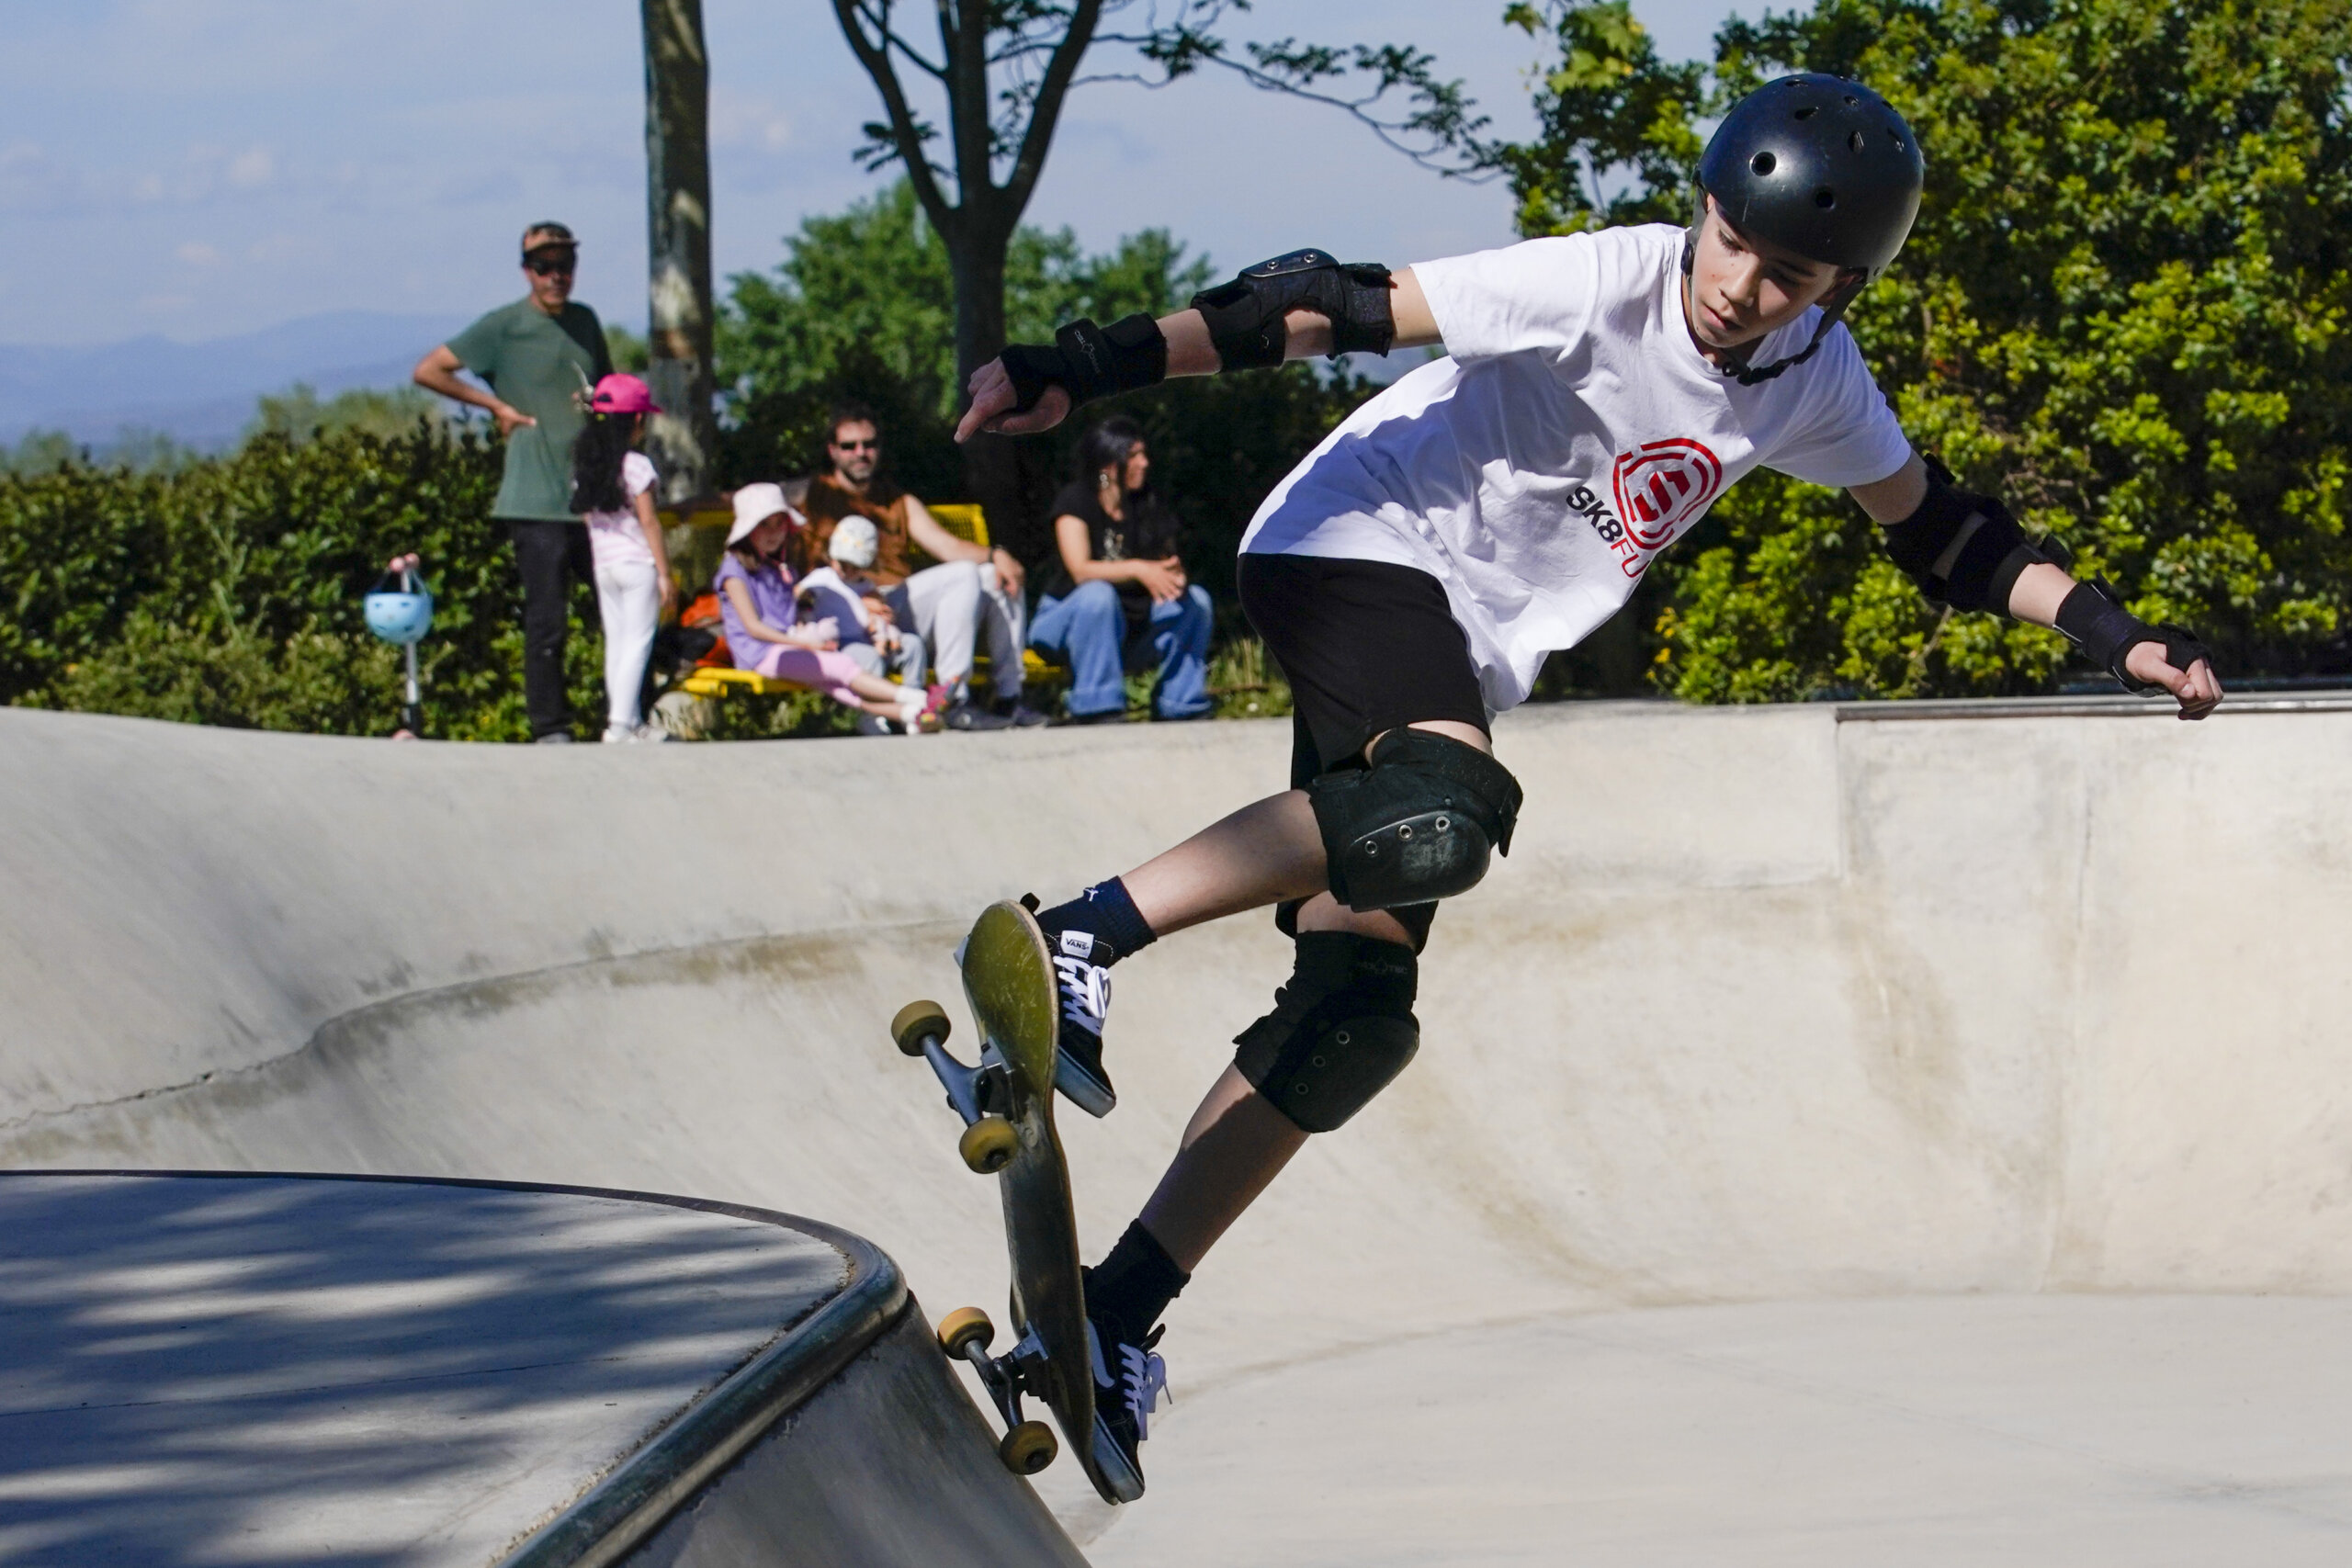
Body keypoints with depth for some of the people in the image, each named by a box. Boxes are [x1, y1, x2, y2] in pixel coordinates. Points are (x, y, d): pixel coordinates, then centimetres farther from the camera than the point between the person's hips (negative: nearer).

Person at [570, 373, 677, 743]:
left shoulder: (584, 467, 5)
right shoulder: (636, 465, -12)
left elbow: (586, 517, 9)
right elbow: (648, 522, -12)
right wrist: (665, 574, -8)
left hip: (603, 564, 6)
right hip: (637, 563, -6)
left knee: (615, 642, 10)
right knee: (637, 642, -4)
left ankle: (629, 721, 13)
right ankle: (621, 722, -11)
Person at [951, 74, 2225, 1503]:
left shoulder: (1812, 381, 0)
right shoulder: (1608, 285, -20)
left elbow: (1940, 529, 17)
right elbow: (1331, 310, -22)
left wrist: (2108, 631, 5)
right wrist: (1090, 367, -28)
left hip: (1462, 658, 7)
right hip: (1355, 544, -7)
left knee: (1357, 1010, -3)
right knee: (1439, 818, -37)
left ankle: (1118, 1324, 0)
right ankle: (1083, 939, -31)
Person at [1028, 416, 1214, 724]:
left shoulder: (1146, 506, 6)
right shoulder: (1076, 502, -12)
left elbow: (1167, 562, 1)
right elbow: (1080, 570, -25)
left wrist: (1174, 575, -25)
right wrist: (1137, 569, -40)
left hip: (1128, 622, 6)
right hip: (1067, 615, -6)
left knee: (1195, 599, -12)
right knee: (1098, 594, -38)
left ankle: (1180, 704, -7)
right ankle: (1094, 706, -36)